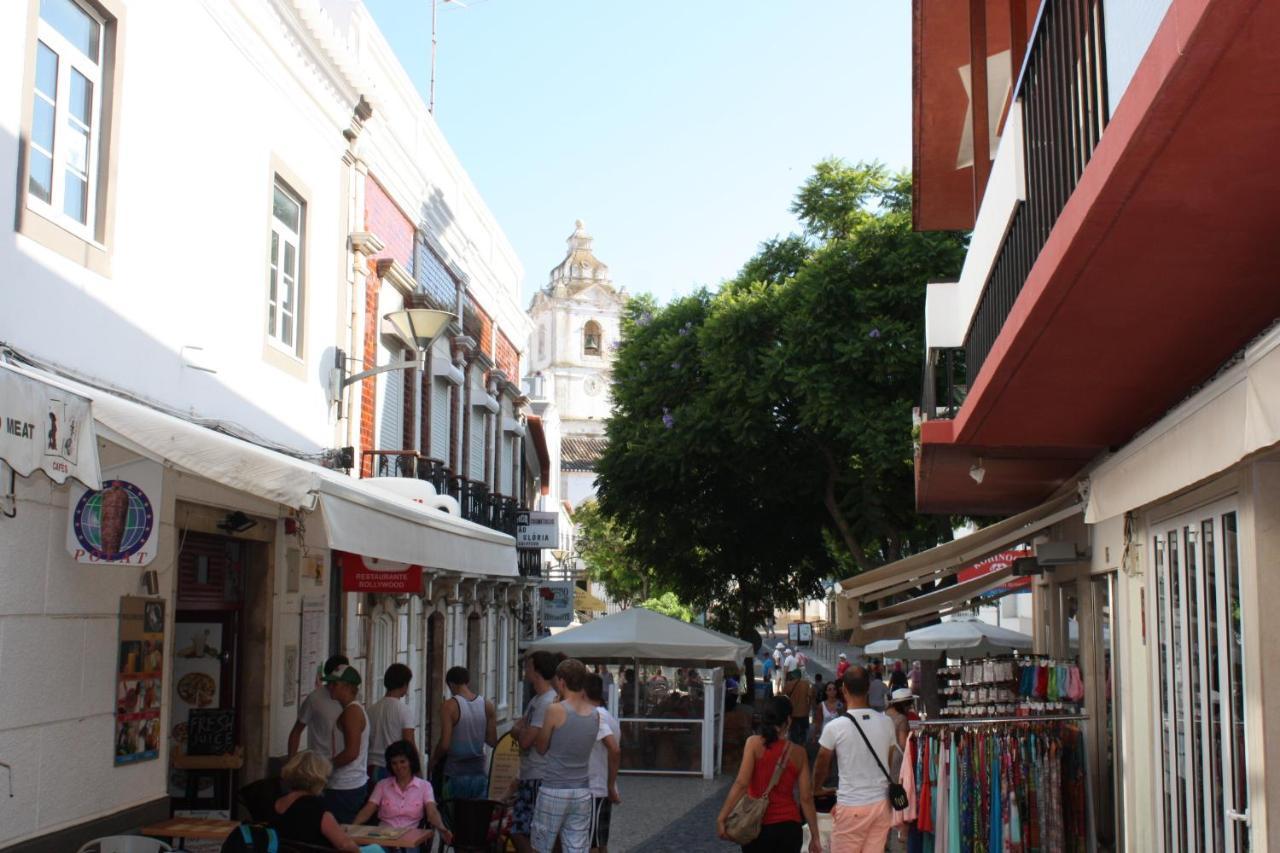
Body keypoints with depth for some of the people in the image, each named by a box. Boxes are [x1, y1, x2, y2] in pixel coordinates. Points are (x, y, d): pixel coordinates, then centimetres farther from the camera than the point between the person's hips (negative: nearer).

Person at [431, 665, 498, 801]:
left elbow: (444, 744, -15)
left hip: (456, 773, -4)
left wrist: (434, 759, 4)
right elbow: (493, 741, 3)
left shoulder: (450, 705, -12)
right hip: (480, 773, 4)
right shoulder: (487, 705, 1)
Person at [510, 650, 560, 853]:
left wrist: (518, 730, 0)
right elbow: (517, 727, 16)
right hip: (528, 777, 10)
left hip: (539, 778, -10)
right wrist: (521, 731, -5)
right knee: (517, 832, 14)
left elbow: (525, 741, -20)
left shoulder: (548, 703, -18)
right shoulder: (536, 700, 15)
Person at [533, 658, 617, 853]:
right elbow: (614, 747, 14)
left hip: (553, 791, -4)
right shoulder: (595, 713, 2)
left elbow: (541, 749, 0)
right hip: (582, 793, 4)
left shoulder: (556, 711, -12)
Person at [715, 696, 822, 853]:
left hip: (759, 826, -2)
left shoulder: (755, 743, -7)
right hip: (789, 827, 2)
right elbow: (806, 798, -1)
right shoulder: (798, 753, 0)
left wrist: (721, 817, -15)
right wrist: (815, 837, 5)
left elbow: (741, 784, -16)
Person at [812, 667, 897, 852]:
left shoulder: (835, 727, -11)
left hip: (852, 808, -4)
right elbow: (887, 764, 11)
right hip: (882, 803, 4)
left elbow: (821, 765, 3)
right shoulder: (886, 723, 0)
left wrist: (817, 789, 23)